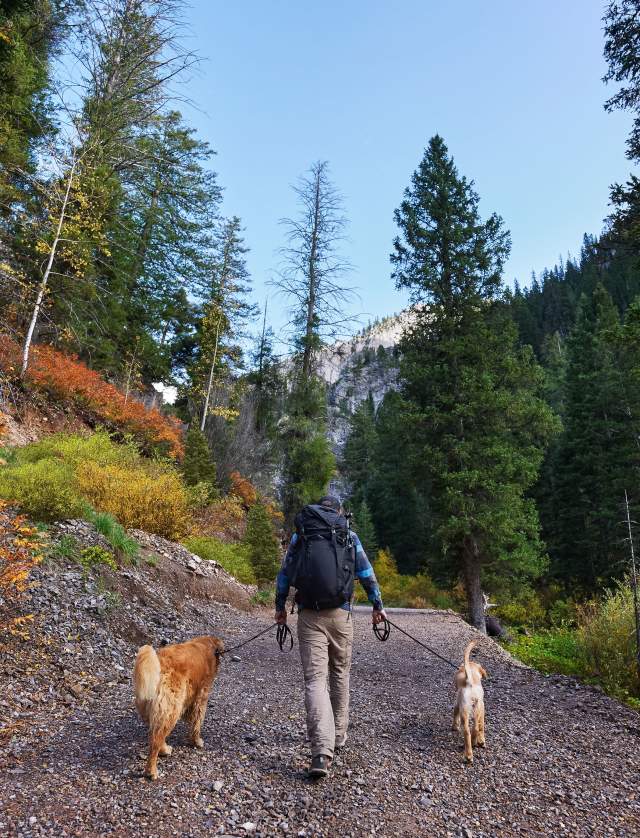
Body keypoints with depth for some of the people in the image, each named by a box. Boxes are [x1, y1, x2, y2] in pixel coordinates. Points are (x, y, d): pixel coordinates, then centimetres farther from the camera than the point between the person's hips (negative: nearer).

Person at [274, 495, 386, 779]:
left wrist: (280, 606, 23)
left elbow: (284, 575, 11)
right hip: (340, 615, 1)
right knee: (340, 674, 19)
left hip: (309, 616, 0)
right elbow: (367, 574, 7)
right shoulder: (349, 536, 6)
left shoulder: (299, 535, 8)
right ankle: (338, 737, 32)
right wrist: (377, 605, 17)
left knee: (315, 679, -1)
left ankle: (321, 752, -13)